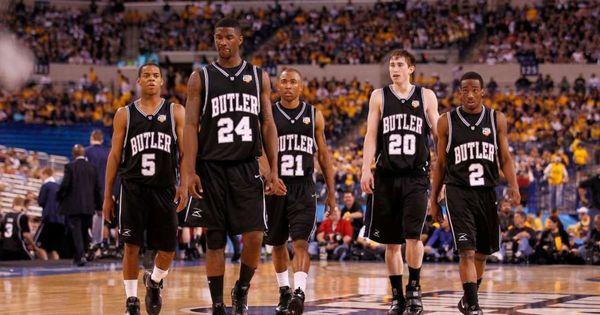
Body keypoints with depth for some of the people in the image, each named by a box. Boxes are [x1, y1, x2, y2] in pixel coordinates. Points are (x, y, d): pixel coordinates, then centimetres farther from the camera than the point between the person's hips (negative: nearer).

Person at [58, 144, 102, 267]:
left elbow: (65, 185, -12)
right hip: (88, 206, 4)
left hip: (73, 206, -4)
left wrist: (59, 197, 5)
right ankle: (82, 255, 18)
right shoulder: (92, 167, 6)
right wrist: (98, 205, 15)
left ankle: (80, 256, -14)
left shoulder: (70, 166, -8)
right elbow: (97, 188, 8)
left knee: (76, 231, -4)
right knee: (85, 231, 13)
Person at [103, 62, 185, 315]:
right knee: (131, 246, -5)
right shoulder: (124, 114, 7)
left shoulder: (176, 112, 6)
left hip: (164, 189, 1)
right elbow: (115, 155, 8)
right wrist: (107, 195, 4)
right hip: (133, 188, 0)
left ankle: (154, 282, 31)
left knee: (168, 249, 2)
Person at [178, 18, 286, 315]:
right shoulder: (200, 78, 3)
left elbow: (267, 125, 8)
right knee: (215, 240, 1)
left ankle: (242, 290, 15)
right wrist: (189, 173, -10)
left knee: (254, 235, -9)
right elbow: (191, 126, -1)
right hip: (212, 168, -1)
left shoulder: (259, 77, 8)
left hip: (247, 167, 1)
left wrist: (273, 171, 0)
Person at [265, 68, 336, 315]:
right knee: (277, 244, 12)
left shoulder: (314, 115, 6)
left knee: (301, 242, -15)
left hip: (303, 187, -1)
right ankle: (284, 291, 29)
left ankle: (299, 292, -24)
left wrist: (331, 191, 9)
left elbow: (324, 155, 11)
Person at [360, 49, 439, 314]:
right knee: (391, 242, 5)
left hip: (416, 176, -1)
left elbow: (439, 134, 8)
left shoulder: (426, 96, 7)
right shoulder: (379, 96, 8)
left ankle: (414, 288, 1)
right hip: (386, 176, 1)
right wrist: (366, 169, -6)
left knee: (413, 235, -15)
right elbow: (371, 135, 5)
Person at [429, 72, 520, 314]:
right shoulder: (447, 121, 1)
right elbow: (440, 164, 8)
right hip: (458, 192, -3)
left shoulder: (497, 119, 5)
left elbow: (505, 158, 6)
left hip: (487, 192, 3)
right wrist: (434, 199, 7)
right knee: (466, 251, -15)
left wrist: (513, 185, -11)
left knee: (482, 253, 12)